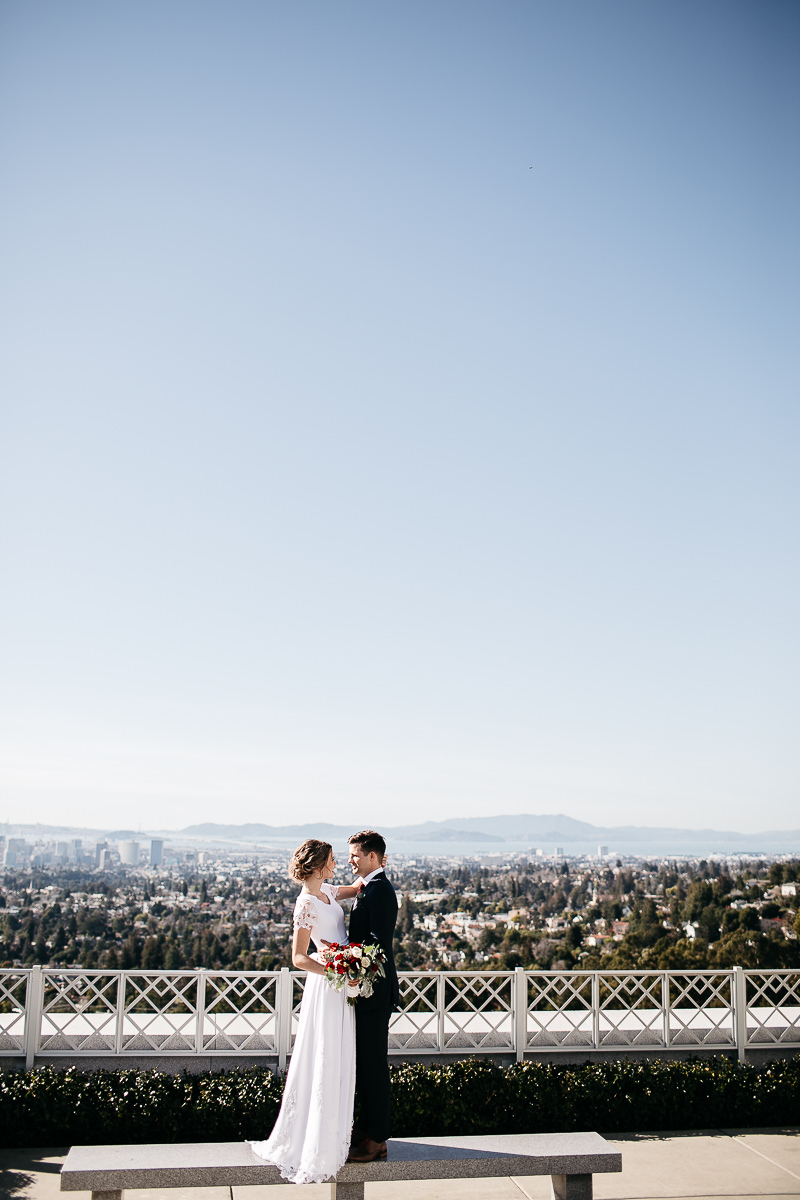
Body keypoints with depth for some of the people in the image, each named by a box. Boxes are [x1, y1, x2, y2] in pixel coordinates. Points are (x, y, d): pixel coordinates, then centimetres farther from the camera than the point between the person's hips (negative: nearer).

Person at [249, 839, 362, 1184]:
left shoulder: (326, 891, 5)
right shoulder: (307, 904, -20)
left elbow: (357, 889, 26)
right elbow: (298, 957, -20)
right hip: (326, 985, -9)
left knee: (337, 1061, 16)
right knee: (325, 1062, 0)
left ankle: (331, 1133, 28)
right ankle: (316, 1146, 11)